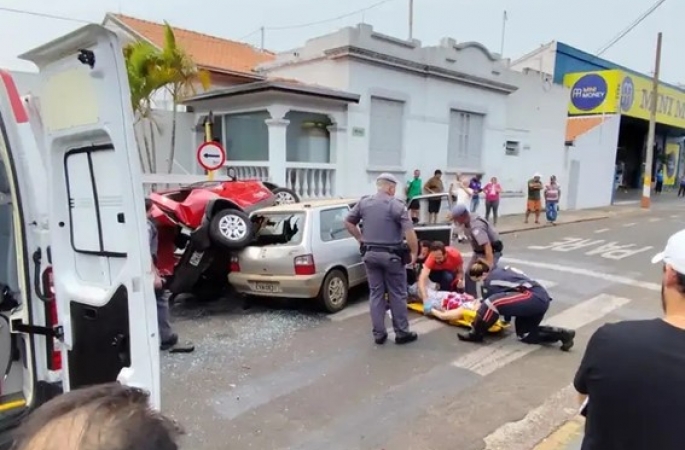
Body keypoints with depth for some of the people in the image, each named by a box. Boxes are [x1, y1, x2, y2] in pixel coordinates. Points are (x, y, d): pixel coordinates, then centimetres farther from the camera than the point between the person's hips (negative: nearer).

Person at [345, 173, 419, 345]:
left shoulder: (363, 202, 4)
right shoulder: (396, 205, -11)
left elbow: (348, 222, 11)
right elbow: (409, 232, -17)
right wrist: (414, 252, -7)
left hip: (370, 254, 4)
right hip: (391, 255, -4)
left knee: (376, 294, 11)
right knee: (397, 294, 8)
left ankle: (378, 334, 15)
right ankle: (402, 333, 16)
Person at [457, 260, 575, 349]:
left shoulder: (490, 281, -4)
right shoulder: (500, 271, 20)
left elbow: (491, 304, 5)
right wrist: (507, 318, 37)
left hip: (533, 297, -10)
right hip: (542, 298, 10)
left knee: (492, 302, -19)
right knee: (524, 335, 22)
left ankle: (476, 334, -3)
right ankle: (563, 333, 14)